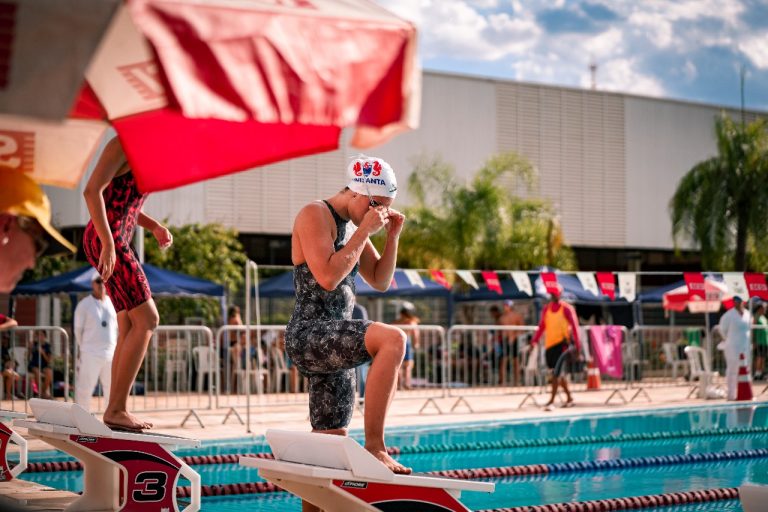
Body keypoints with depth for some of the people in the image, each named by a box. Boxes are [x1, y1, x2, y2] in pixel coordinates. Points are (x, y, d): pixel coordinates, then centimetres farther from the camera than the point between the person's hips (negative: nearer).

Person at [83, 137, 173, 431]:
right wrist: (108, 244, -27)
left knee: (128, 329, 6)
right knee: (147, 319, -13)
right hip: (105, 241, -10)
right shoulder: (123, 143, -11)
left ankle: (116, 411, 7)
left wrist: (155, 226, 11)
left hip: (118, 242, 10)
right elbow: (92, 190, -21)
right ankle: (116, 408, -11)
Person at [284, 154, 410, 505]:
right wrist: (364, 231, -16)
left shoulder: (350, 226, 18)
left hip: (333, 342, 10)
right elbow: (327, 277, -21)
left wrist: (392, 236, 8)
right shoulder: (315, 215, -8)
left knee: (332, 441, 10)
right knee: (393, 339, -33)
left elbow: (380, 281, 21)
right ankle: (374, 446, -31)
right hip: (310, 334, -10)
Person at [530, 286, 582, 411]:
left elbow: (574, 327, -6)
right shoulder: (546, 309, 11)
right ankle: (569, 398, 26)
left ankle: (551, 401, -16)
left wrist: (577, 346, -11)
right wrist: (534, 341, 3)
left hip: (562, 344, -6)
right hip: (550, 345, 6)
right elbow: (541, 327, 14)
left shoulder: (567, 309, -4)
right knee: (559, 373, 12)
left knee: (557, 373, -13)